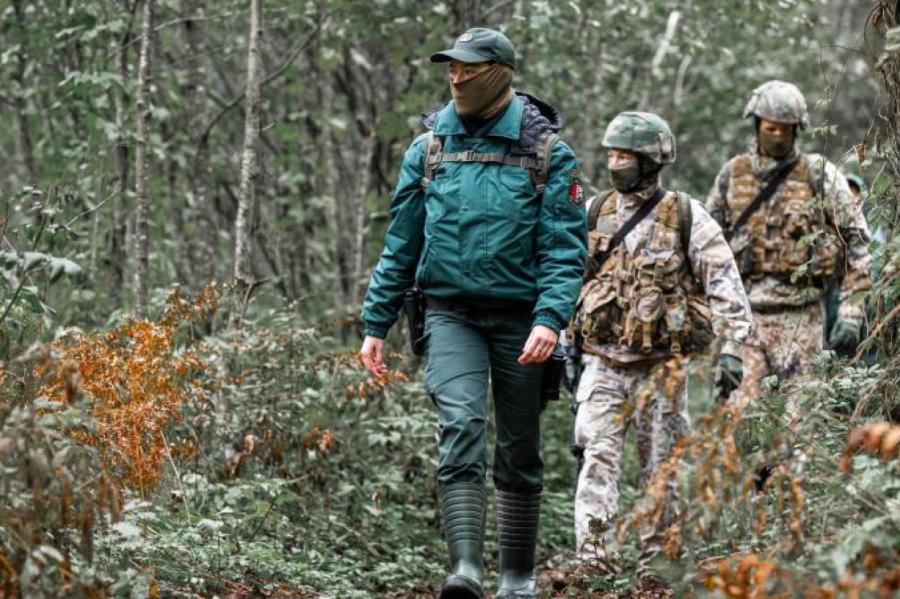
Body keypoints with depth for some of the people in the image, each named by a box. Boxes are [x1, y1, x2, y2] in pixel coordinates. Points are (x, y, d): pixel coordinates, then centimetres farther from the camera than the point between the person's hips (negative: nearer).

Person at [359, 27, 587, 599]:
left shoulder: (546, 153, -3)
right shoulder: (429, 149, 6)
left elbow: (565, 249, -9)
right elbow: (401, 245, 11)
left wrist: (550, 319, -24)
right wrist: (376, 324, 8)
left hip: (519, 318, -1)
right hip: (451, 314, 1)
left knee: (519, 452, 8)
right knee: (461, 428, -18)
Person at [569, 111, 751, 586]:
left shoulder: (686, 218, -4)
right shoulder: (595, 214, 7)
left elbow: (727, 288, -5)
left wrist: (731, 351, -12)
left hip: (662, 365, -2)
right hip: (603, 363, 2)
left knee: (661, 466, 5)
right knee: (599, 454, -13)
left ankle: (655, 560, 15)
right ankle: (593, 549, -19)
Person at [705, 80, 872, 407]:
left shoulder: (821, 176, -1)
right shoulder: (732, 174, 9)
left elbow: (856, 243, -2)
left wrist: (851, 314, -8)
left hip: (801, 314, -2)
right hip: (745, 309, 2)